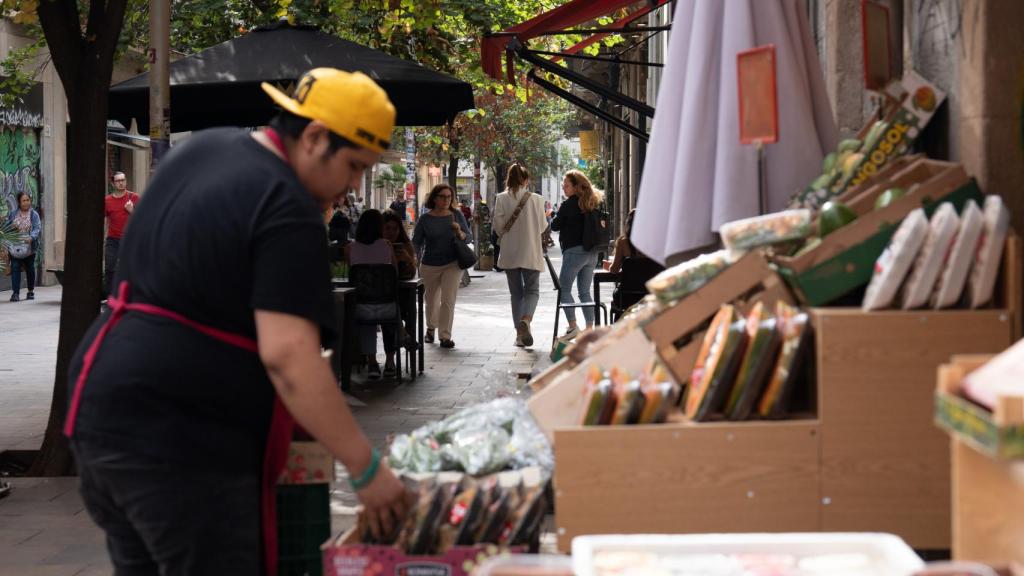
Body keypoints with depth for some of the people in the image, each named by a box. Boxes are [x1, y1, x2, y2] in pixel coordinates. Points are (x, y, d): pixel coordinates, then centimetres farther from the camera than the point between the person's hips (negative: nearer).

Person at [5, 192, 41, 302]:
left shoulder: (34, 215, 0)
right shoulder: (13, 214, 7)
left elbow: (37, 228, -10)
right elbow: (6, 228, 12)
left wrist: (31, 237, -27)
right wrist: (12, 227, -10)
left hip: (29, 247, -1)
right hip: (15, 248, 1)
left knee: (30, 268, 10)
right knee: (15, 268, -9)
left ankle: (31, 291, 24)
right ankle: (15, 293, -12)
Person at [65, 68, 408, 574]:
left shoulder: (204, 147, 13)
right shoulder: (287, 209, -15)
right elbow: (287, 355, -23)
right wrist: (366, 469, -20)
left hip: (103, 405, 10)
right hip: (179, 439, -9)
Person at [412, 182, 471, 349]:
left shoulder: (457, 215, -1)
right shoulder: (425, 219, -4)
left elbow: (468, 237, 4)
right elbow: (416, 243, -2)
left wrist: (459, 232, -18)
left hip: (452, 264, -1)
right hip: (430, 265, 1)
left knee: (448, 300, -11)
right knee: (432, 301, 16)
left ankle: (445, 336, -8)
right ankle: (431, 328, 41)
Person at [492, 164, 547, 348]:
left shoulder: (501, 199, -5)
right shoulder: (536, 199, -7)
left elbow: (498, 226, -5)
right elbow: (543, 226, -1)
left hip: (509, 253, 2)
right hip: (531, 253, -2)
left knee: (516, 292, 12)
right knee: (532, 290, 6)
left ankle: (519, 333, 11)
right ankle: (525, 320, -21)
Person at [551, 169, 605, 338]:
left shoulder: (568, 205, -12)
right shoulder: (593, 203, 8)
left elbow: (555, 226, -3)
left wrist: (557, 213, 14)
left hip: (574, 251, -7)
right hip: (592, 252, 7)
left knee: (564, 289, 3)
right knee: (585, 292, 12)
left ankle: (573, 326, -5)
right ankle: (589, 329, 9)